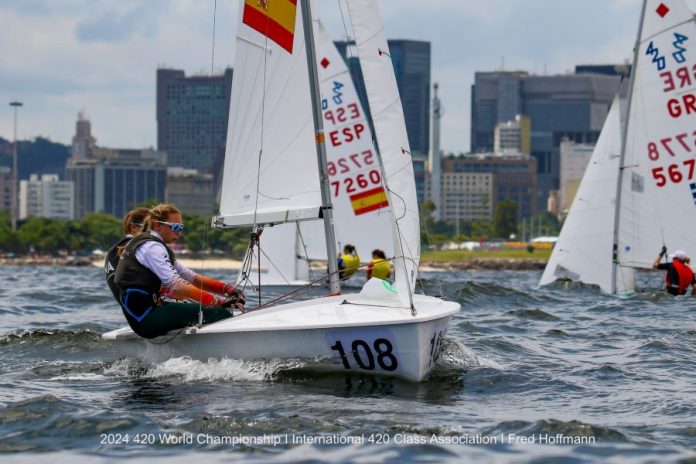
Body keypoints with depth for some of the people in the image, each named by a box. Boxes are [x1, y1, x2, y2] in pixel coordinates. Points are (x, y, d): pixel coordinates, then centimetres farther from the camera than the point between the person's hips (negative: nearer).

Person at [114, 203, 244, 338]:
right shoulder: (151, 247, -12)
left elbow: (192, 277, 17)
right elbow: (176, 285, -26)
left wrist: (227, 288, 3)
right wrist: (217, 301, -32)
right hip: (146, 317, -11)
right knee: (220, 314, -19)